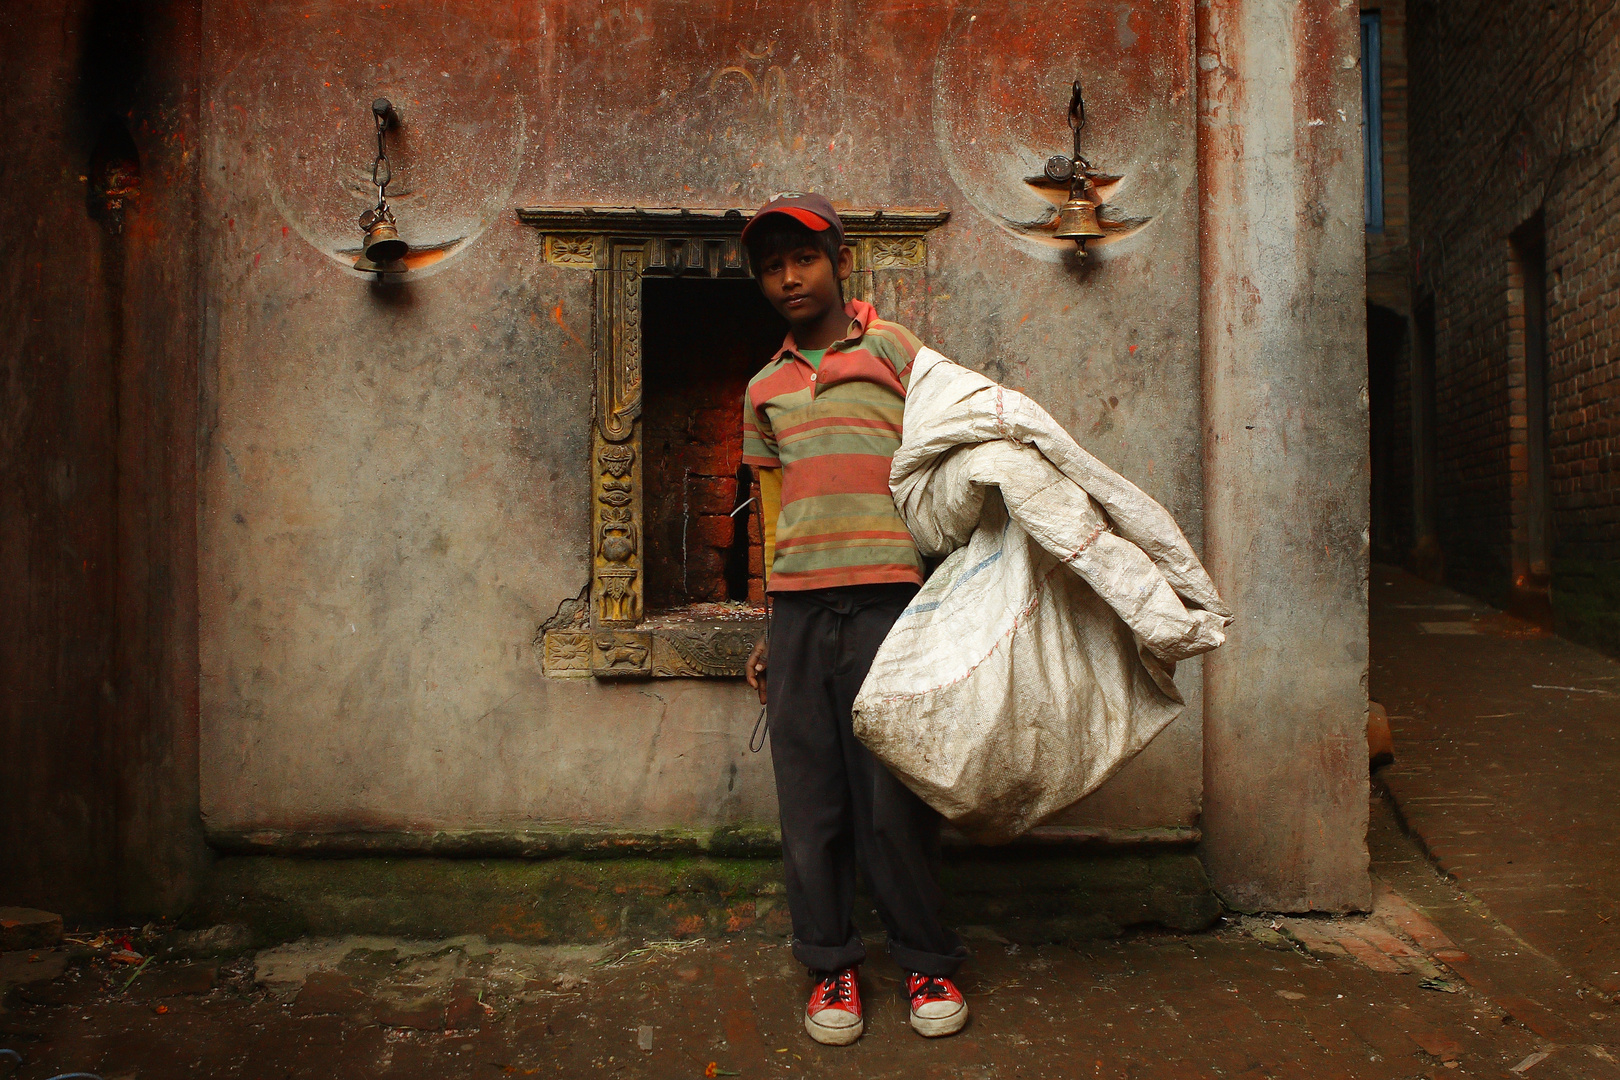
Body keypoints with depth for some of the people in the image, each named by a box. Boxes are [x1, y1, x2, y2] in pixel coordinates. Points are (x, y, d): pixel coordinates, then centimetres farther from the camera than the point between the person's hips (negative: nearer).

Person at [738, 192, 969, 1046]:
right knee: (810, 797, 6)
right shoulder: (764, 389, 18)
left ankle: (927, 961, 20)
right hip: (798, 609, 4)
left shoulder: (894, 350, 7)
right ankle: (830, 965, 22)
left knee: (894, 796, 2)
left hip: (885, 598, -3)